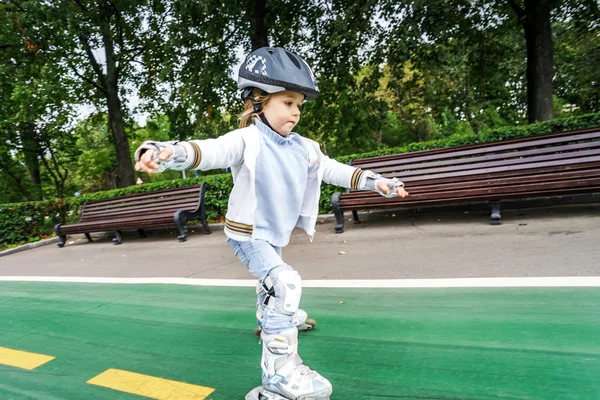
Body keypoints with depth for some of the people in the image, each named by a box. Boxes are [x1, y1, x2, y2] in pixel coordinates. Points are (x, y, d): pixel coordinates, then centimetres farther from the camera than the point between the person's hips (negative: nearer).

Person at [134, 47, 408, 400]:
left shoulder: (303, 148, -2)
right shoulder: (247, 141, -22)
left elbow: (333, 170, 7)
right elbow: (211, 150, -39)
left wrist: (374, 181, 5)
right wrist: (170, 152, -58)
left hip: (278, 234, 8)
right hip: (248, 234, -8)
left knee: (273, 285, 31)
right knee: (286, 283, -25)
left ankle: (272, 318, 61)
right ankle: (280, 369, -14)